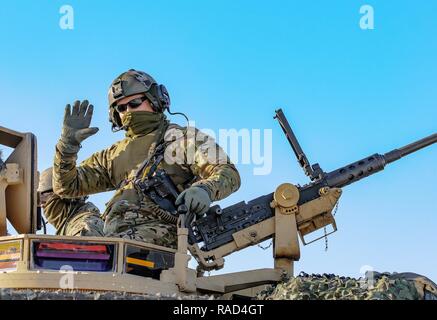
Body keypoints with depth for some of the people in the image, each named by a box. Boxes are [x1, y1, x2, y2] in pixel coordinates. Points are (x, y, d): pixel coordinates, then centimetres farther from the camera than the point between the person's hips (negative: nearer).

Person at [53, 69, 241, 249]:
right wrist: (68, 144, 11)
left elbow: (228, 173, 2)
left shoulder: (184, 138, 16)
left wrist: (205, 189, -21)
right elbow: (68, 186, 28)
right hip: (115, 233, 5)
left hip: (159, 227, -5)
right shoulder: (115, 154, 30)